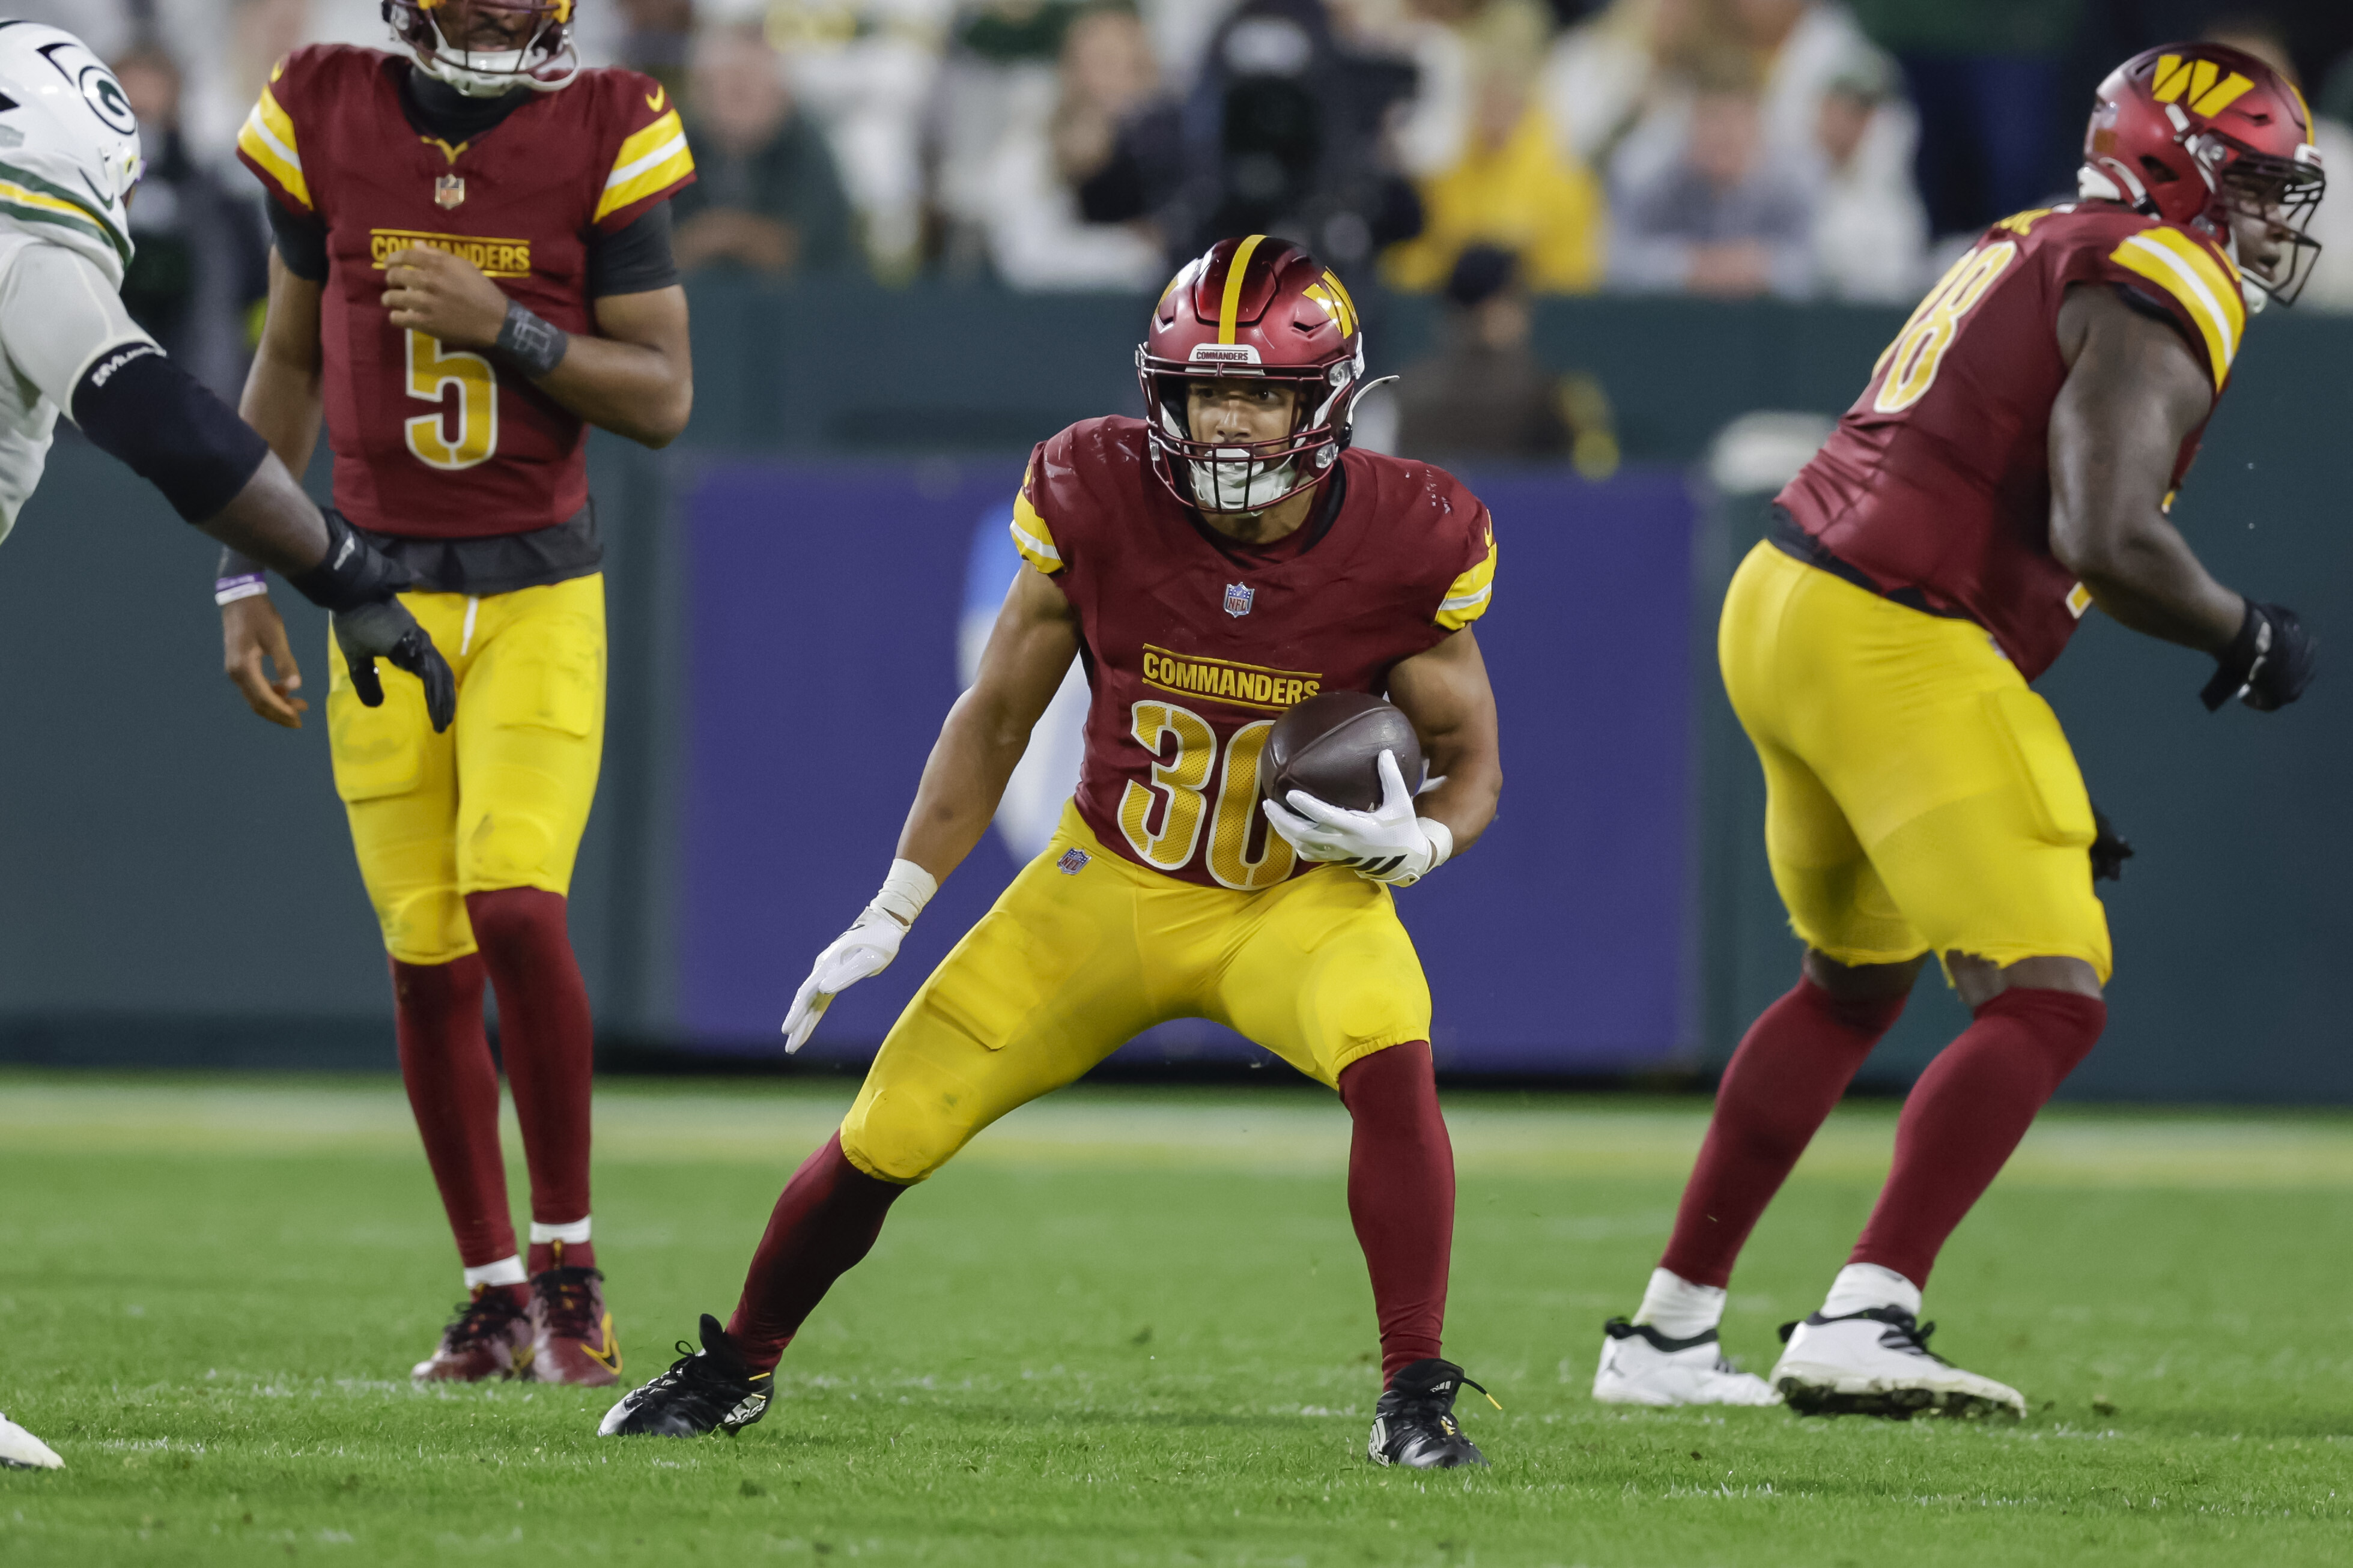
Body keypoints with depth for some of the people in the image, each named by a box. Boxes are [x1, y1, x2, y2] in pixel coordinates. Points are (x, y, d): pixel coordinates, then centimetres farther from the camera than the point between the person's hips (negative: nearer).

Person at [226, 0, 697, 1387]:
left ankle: (568, 1257, -2)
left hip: (541, 594, -2)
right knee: (428, 960, 2)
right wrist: (247, 579, 9)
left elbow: (663, 398, -3)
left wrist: (507, 328, -18)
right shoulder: (326, 121, 0)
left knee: (517, 910, -18)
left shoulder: (605, 138, -5)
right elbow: (288, 365, 11)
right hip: (380, 589, 2)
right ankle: (495, 1294, 14)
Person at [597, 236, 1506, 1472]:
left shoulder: (1405, 545, -19)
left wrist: (1416, 843, -27)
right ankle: (734, 1371, 27)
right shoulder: (1098, 501, -17)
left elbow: (1470, 764, -4)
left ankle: (1416, 1401, -22)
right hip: (1108, 889, 1)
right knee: (885, 1136, -1)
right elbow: (995, 719, -2)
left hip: (1300, 897, -1)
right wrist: (889, 917, -2)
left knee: (1389, 1057, -34)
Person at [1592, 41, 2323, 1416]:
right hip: (1898, 657, -10)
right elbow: (2107, 541, -23)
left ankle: (1669, 1326, 30)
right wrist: (2242, 638, -4)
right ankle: (1863, 1323, -22)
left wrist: (2048, 791, 21)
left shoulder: (2039, 255, 20)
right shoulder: (2162, 293, -9)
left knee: (1858, 981, 26)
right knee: (2050, 1002, -10)